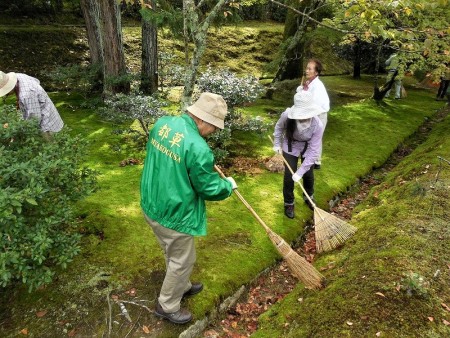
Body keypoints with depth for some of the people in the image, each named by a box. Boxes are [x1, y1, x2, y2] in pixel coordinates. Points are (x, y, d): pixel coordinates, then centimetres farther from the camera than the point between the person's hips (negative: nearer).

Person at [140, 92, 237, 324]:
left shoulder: (162, 123, -4)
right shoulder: (198, 147, -30)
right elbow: (209, 189, -18)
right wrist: (228, 185, 4)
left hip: (151, 205, 9)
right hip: (173, 215, -8)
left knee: (173, 255, 30)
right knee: (182, 261, 17)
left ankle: (182, 287, 53)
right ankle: (167, 307, 37)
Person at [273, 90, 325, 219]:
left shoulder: (318, 125, -37)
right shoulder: (287, 115, -35)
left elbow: (313, 152, -29)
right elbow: (279, 127, -8)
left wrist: (300, 172, -29)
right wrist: (277, 144, -3)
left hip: (308, 148, 0)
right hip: (290, 147, 0)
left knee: (308, 174, 12)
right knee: (289, 176, 0)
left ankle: (309, 197, 42)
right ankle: (289, 203, 23)